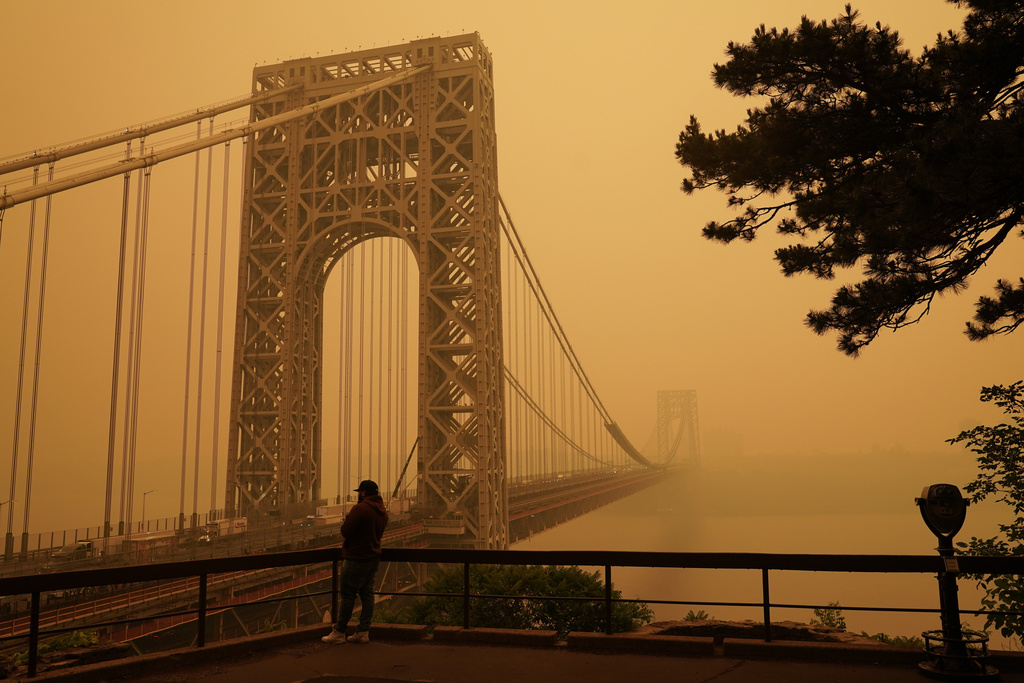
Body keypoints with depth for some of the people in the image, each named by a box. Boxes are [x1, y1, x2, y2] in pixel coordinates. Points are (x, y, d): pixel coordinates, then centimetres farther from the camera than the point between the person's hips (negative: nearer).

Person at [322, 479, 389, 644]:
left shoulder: (359, 509, -18)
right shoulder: (382, 511, 10)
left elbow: (346, 531, -18)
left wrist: (345, 521, 2)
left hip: (356, 558, -8)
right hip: (373, 557, 8)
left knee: (348, 595, -1)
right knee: (366, 593, 10)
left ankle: (339, 632, 5)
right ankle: (363, 632, 12)